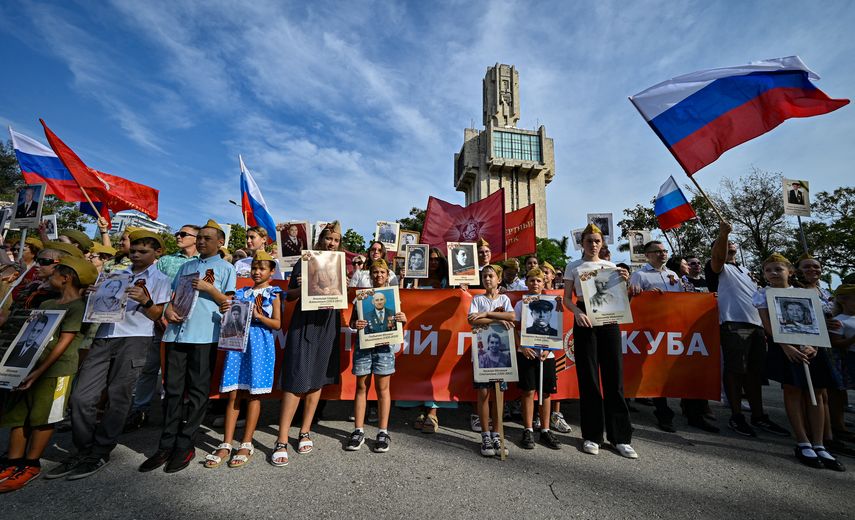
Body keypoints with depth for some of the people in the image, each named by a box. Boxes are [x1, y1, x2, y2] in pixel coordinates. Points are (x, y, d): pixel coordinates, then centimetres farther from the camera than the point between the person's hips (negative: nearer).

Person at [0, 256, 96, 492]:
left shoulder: (77, 307, -11)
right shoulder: (46, 304, 15)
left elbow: (64, 343, -15)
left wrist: (39, 371, -17)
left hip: (56, 370, -8)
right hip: (31, 367, 8)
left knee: (42, 418, 0)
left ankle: (30, 465, 12)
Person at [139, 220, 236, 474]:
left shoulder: (226, 268, 6)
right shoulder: (186, 266, 21)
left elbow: (228, 302, 2)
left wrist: (208, 288, -12)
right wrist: (168, 310, -1)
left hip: (204, 335, -5)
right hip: (178, 332, 5)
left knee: (197, 391, 1)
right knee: (173, 389, 8)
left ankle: (185, 446, 11)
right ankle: (166, 445, 17)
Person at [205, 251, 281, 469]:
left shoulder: (273, 294, 3)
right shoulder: (241, 293, 14)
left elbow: (277, 324, -3)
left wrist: (258, 315, -17)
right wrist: (224, 311, -8)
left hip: (259, 346, -3)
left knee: (253, 394, 2)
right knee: (233, 394, 4)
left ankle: (247, 444, 12)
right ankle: (226, 444, 12)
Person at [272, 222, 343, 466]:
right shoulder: (304, 263, 5)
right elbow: (289, 296, 6)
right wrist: (301, 287, -14)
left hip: (328, 326, 3)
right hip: (303, 324, -3)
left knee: (317, 380, 8)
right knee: (296, 381, -6)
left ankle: (305, 432, 22)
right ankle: (281, 441, 3)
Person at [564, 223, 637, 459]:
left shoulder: (611, 266, 13)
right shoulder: (573, 267, 7)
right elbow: (567, 299, 3)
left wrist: (624, 282, -6)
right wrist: (577, 312, -17)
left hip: (608, 320, 2)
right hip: (585, 321, -2)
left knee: (614, 377, 1)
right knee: (588, 378, 1)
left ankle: (620, 436, 14)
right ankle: (592, 435, 13)